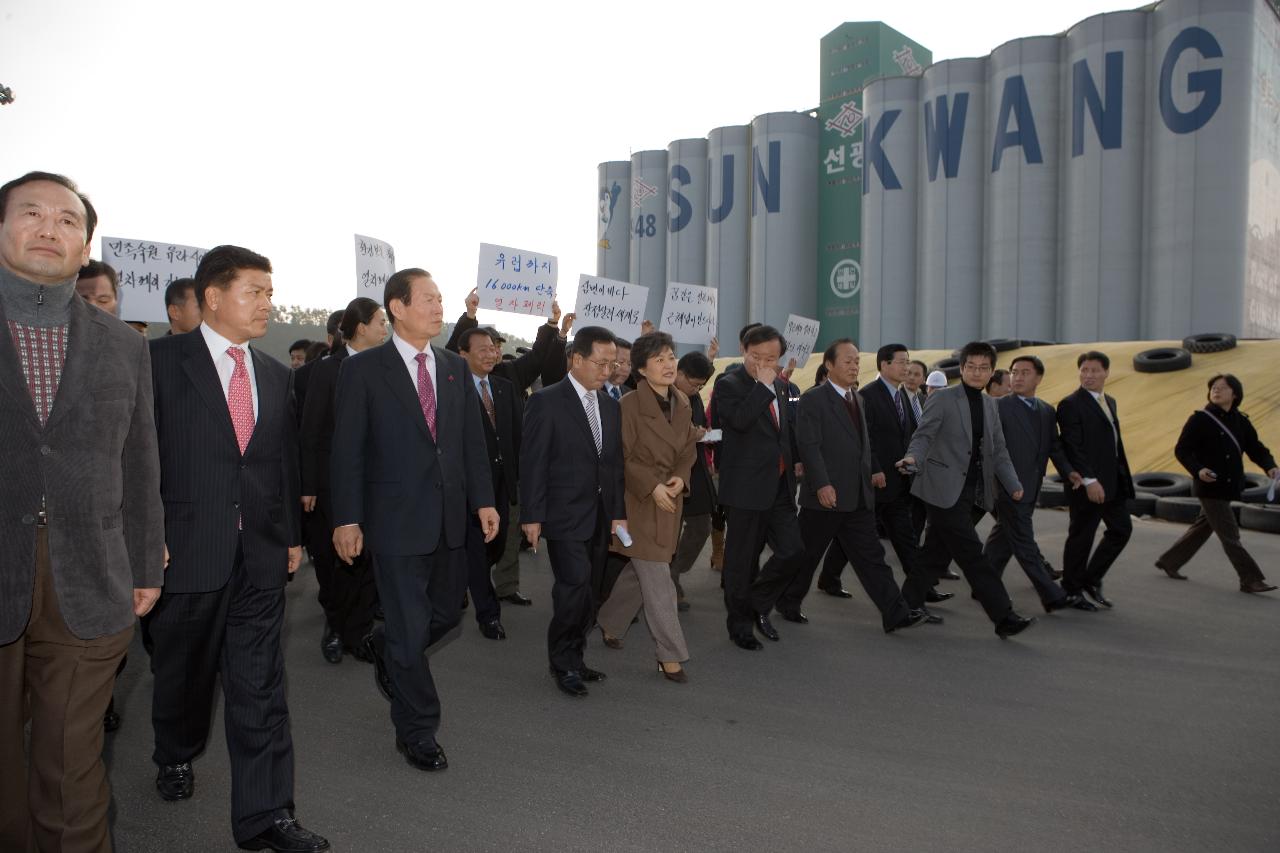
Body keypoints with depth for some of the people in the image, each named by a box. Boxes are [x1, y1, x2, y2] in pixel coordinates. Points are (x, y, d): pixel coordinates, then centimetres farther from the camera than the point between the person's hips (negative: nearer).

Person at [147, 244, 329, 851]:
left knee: (260, 686, 3)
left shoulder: (276, 375, 10)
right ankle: (177, 756, 46)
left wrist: (292, 535, 13)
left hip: (262, 553, 3)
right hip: (186, 549, -3)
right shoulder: (161, 360, -4)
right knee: (182, 671, 17)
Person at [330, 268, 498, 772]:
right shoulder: (363, 369, -5)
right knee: (410, 630, 2)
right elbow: (347, 450, -7)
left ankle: (387, 652, 45)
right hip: (396, 519, -5)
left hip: (450, 518, 5)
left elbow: (472, 440, 10)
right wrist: (347, 519, -10)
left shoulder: (455, 368, 10)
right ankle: (417, 733, 20)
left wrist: (483, 500, 3)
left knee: (446, 618, 14)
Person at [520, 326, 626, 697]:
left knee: (586, 592, 10)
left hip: (600, 518, 6)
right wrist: (532, 515, -12)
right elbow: (532, 462, -9)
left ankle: (572, 660, 23)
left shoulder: (610, 405, 13)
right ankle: (564, 663, 6)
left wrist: (618, 512, 10)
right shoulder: (547, 401, -7)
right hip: (565, 515, -6)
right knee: (575, 587, -12)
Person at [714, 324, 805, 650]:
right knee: (742, 560, 4)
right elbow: (740, 420, -27)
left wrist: (794, 462, 17)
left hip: (781, 486, 7)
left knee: (792, 549, 5)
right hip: (747, 487, -7)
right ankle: (740, 624, 20)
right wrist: (764, 385, -21)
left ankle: (757, 603, 28)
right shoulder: (728, 385, -9)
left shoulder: (780, 386, 13)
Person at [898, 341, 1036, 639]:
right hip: (946, 490, -7)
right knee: (971, 553, -7)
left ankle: (907, 605, 22)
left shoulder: (990, 404, 15)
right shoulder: (943, 399, -4)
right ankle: (1004, 617, -4)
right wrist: (913, 457, -31)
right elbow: (924, 435, -10)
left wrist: (1013, 484, 4)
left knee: (937, 551, 11)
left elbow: (998, 450, 15)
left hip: (975, 492, 7)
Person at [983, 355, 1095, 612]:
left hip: (1030, 489, 7)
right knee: (1024, 544, -1)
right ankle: (1054, 596, 2)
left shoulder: (1048, 412, 12)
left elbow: (1055, 447, 12)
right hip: (1009, 486, -7)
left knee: (1003, 538, 15)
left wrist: (1068, 471, -4)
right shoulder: (998, 407, -9)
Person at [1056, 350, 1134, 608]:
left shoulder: (1109, 401, 15)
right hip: (1089, 485, -8)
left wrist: (1123, 475, 13)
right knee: (1081, 538, 1)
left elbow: (1115, 441, 19)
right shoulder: (1070, 404, -12)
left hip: (1114, 482, 8)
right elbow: (1072, 447, -18)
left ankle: (1091, 580, 23)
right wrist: (1089, 480, -23)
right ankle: (1071, 591, 15)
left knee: (1122, 530, 10)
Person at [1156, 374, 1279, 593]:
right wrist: (1197, 470, -25)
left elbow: (1256, 448, 8)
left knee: (1202, 528, 16)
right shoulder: (1200, 419, -9)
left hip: (1228, 488, 7)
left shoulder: (1240, 421, 9)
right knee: (1230, 535, -5)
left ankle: (1169, 562, 29)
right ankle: (1251, 579, 0)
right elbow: (1181, 450, -9)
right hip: (1209, 486, -7)